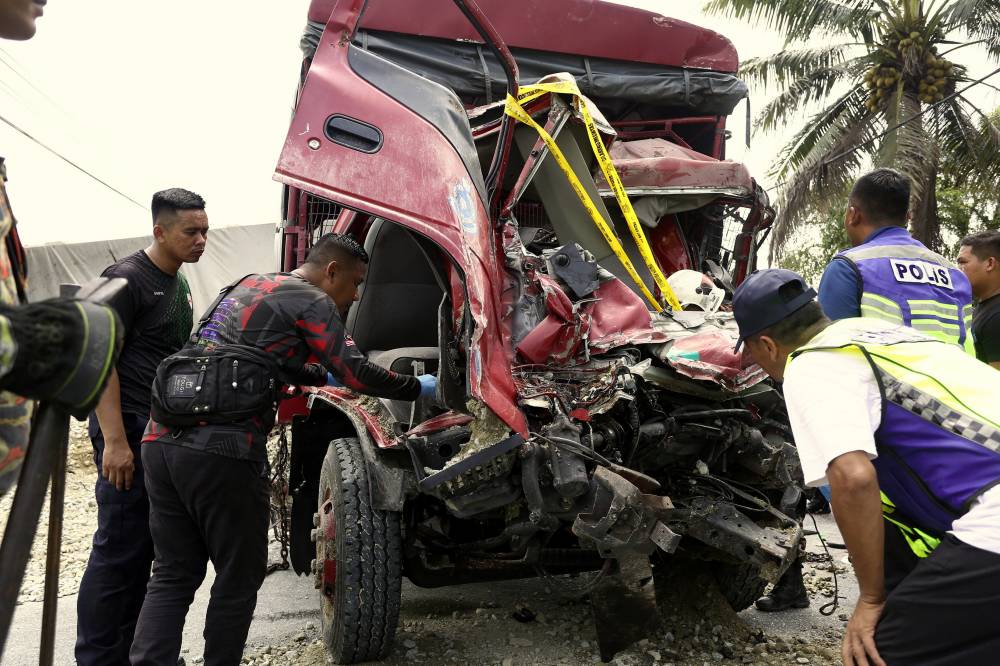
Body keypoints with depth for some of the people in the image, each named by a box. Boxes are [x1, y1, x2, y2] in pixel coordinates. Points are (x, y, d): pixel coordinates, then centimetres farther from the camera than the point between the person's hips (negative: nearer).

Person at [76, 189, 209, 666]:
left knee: (145, 549, 14)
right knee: (118, 550, -3)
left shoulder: (177, 283, 16)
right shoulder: (127, 279, -11)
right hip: (129, 431, -9)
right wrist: (114, 441, -22)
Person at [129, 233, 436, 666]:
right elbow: (356, 373, -3)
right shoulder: (312, 300, 0)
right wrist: (417, 388, 10)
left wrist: (326, 378, 39)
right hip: (221, 452, -8)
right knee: (238, 577, 9)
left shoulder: (246, 286, 25)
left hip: (163, 439, 8)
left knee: (173, 575, 14)